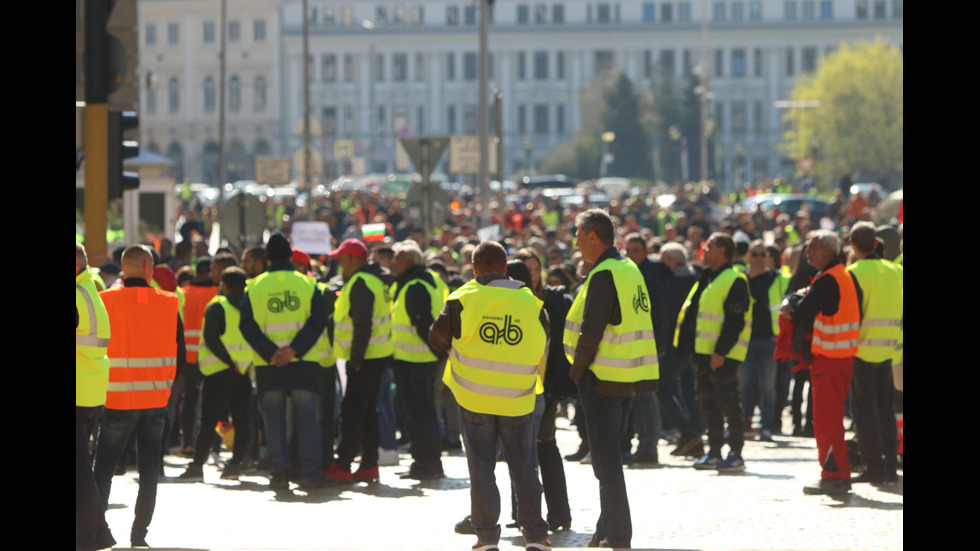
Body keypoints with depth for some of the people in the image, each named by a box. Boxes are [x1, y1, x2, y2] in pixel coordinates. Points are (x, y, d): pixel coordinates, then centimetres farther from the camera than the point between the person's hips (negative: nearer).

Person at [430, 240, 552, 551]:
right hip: (518, 399, 1)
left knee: (481, 467, 7)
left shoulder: (463, 300, -9)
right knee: (524, 466, 11)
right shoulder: (530, 303, -3)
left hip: (474, 399, -1)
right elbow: (542, 349, 7)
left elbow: (438, 339, -1)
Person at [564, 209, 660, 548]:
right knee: (612, 455, 17)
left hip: (603, 379, -9)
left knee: (606, 459, -4)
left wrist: (577, 371, -9)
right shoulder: (630, 269, 12)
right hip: (629, 378, 9)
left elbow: (591, 332, -21)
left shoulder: (604, 275, -16)